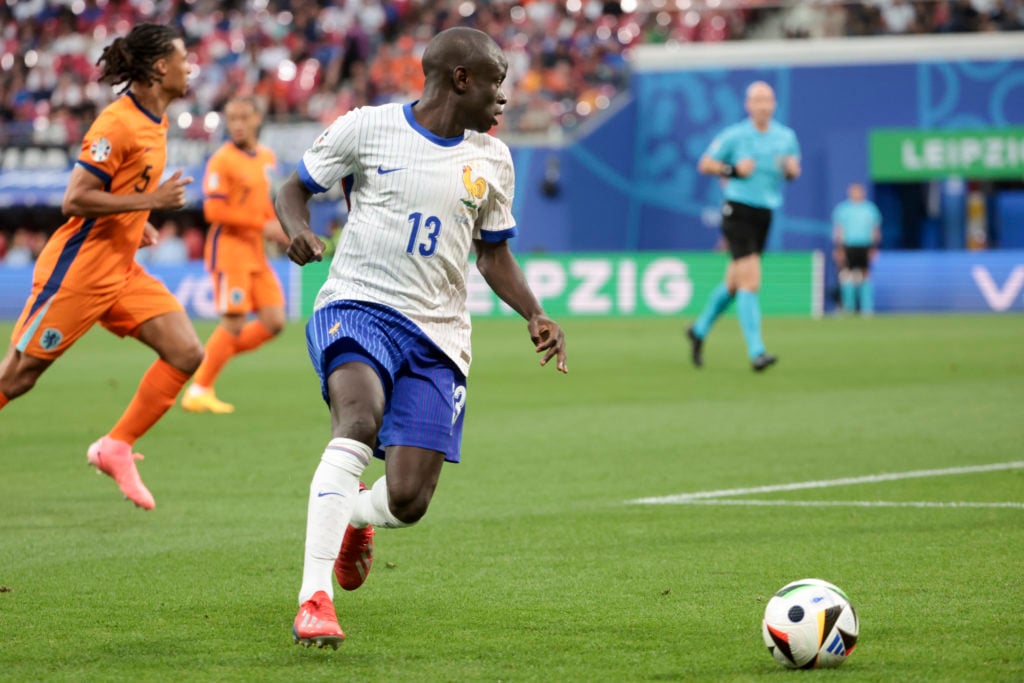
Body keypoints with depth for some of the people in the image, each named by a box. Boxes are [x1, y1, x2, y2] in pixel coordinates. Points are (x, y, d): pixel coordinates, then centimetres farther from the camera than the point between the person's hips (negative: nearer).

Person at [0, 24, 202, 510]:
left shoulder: (154, 121, 9)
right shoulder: (118, 124, -19)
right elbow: (74, 200, -22)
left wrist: (136, 222, 10)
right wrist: (150, 201, -22)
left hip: (121, 270, 9)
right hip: (78, 269, -9)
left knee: (187, 354, -5)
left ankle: (116, 447, 2)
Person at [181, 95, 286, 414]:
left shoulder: (267, 157, 12)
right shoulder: (222, 160, -11)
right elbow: (214, 209, -18)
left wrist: (280, 226, 5)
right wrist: (262, 225, -19)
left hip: (256, 251, 7)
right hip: (229, 247, -7)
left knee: (274, 322, 0)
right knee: (234, 324, -10)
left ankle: (212, 357, 14)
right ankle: (198, 391, 1)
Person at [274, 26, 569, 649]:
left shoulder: (491, 159, 9)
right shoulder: (367, 128, -1)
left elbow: (493, 252, 20)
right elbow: (295, 188, 9)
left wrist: (535, 315, 4)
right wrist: (297, 229, -14)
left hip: (438, 333, 4)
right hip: (357, 303, -3)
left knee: (408, 502, -8)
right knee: (360, 420, -35)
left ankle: (350, 515, 33)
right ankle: (314, 598, -34)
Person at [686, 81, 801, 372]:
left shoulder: (786, 137, 7)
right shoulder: (734, 136, -5)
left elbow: (793, 172, 17)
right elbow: (705, 164, 2)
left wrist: (791, 170, -7)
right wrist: (733, 170, -14)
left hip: (765, 215, 5)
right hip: (738, 213, -5)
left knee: (733, 284, 16)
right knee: (751, 281, -16)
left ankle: (699, 330, 38)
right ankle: (756, 352, -19)